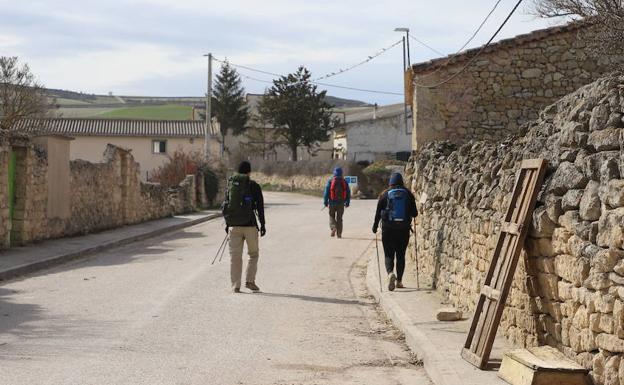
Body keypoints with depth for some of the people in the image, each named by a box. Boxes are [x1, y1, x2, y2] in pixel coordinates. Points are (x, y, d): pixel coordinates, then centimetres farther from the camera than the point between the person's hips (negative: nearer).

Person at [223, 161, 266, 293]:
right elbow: (260, 207, -3)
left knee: (235, 256, 6)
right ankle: (249, 281, 1)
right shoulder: (254, 186, -2)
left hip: (234, 226, 3)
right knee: (254, 254, 12)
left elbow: (226, 205, 10)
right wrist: (262, 225, 3)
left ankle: (235, 286, 3)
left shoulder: (230, 185, 7)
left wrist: (227, 224, 18)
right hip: (250, 225, -3)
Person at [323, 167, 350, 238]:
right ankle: (339, 233, 6)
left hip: (332, 203, -2)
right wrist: (347, 202, 14)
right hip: (341, 203, 2)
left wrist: (325, 202, 0)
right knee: (339, 218, 9)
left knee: (332, 216, 14)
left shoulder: (330, 181, -4)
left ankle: (333, 228, -10)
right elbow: (348, 193, 6)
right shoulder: (344, 182, 3)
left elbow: (326, 192, -6)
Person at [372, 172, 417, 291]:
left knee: (389, 255, 3)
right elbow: (414, 213, 2)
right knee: (401, 255, 12)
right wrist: (409, 214, 26)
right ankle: (399, 281, 13)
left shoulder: (385, 194, -2)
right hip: (404, 229, 1)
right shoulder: (408, 194, 1)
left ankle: (390, 273, -24)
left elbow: (378, 212, 0)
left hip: (388, 229, -1)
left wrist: (375, 226, 14)